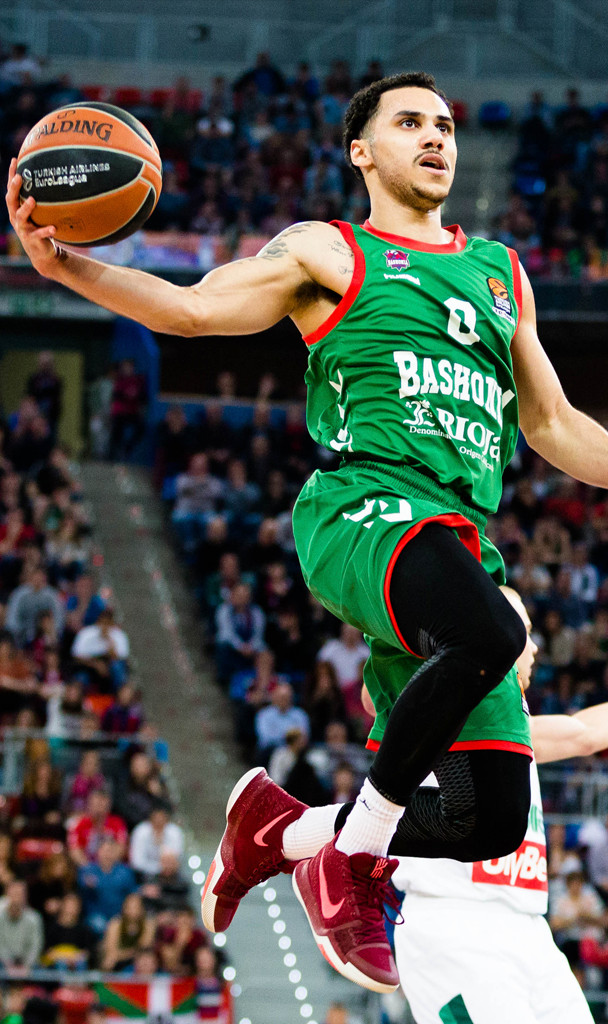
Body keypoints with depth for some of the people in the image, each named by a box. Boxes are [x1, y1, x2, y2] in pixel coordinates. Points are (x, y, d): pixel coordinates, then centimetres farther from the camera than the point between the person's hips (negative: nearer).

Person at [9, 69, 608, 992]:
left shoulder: (501, 273, 28)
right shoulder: (329, 254, 13)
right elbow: (192, 308, 3)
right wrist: (64, 264, -11)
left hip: (461, 536, 6)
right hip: (365, 509, -6)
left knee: (495, 822, -6)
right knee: (489, 635, -39)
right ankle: (351, 858, -20)